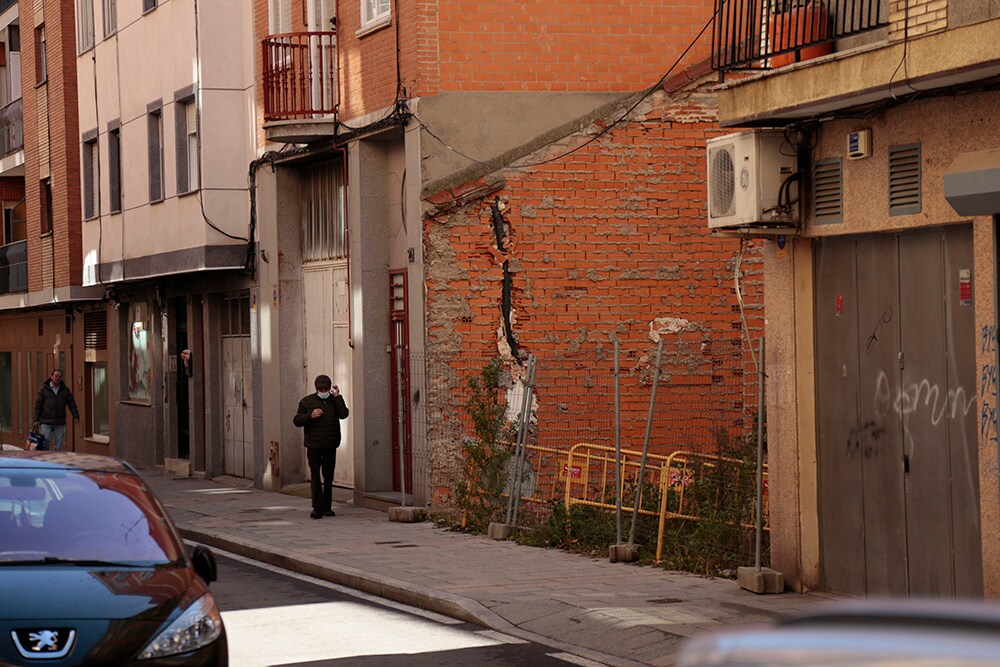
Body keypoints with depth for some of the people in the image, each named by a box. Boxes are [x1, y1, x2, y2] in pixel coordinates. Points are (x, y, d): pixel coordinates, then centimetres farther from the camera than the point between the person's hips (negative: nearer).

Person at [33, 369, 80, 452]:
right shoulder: (43, 389, 2)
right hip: (46, 423, -2)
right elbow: (38, 405, 0)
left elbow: (72, 404, 7)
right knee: (45, 443, -4)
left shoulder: (65, 390, 10)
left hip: (60, 423, 2)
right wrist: (36, 420, -7)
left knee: (58, 445, 4)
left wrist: (76, 416, -7)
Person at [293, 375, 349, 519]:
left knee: (328, 477, 8)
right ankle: (317, 507, -14)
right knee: (315, 475, -11)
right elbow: (297, 420, 2)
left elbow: (344, 414, -11)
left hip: (330, 447, 2)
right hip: (314, 446, -2)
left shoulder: (335, 401, 8)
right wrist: (310, 416, -14)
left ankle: (327, 507, 16)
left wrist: (337, 397, -11)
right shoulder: (307, 401, 5)